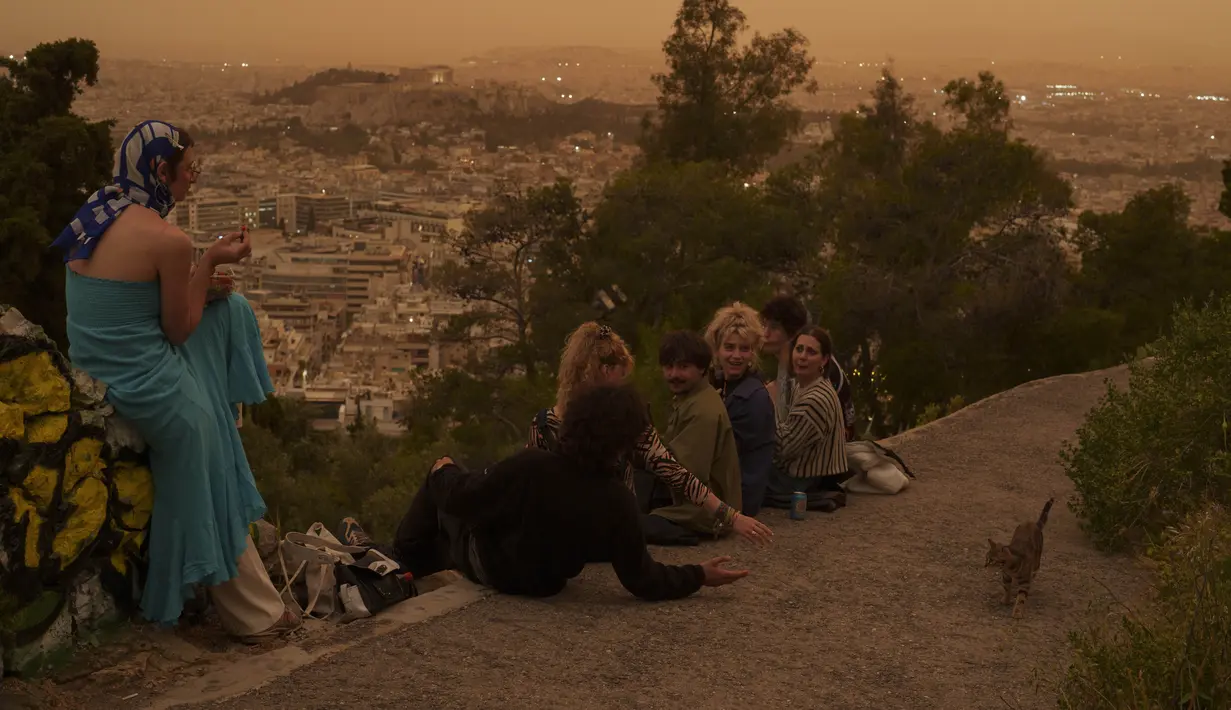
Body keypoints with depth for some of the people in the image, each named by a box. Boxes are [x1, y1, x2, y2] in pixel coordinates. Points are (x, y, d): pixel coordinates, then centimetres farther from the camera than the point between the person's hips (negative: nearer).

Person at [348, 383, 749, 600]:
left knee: (440, 482, 18)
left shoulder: (530, 467, -36)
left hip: (490, 566, -4)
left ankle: (397, 561, 35)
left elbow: (463, 500, -22)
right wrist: (700, 576, -9)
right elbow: (643, 581, -21)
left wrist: (445, 472, 0)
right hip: (546, 581, 4)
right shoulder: (618, 504, -29)